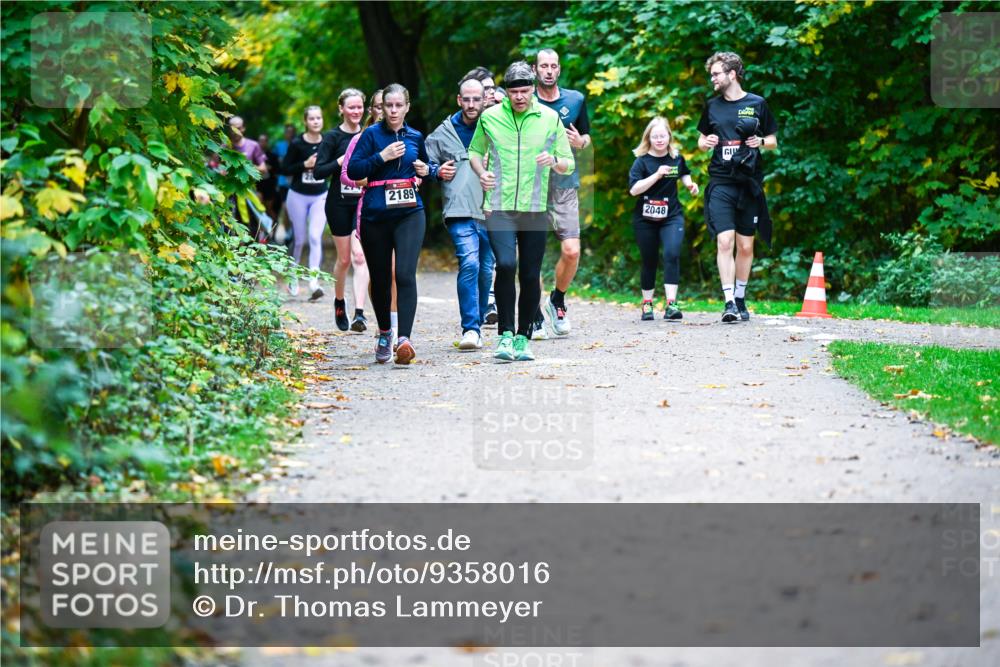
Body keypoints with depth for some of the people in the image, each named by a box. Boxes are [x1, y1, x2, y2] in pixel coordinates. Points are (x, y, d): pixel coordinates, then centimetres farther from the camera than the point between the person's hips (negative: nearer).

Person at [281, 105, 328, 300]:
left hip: (320, 196, 1)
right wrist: (305, 165, -18)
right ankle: (292, 277, 30)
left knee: (315, 237, -14)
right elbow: (285, 169, -5)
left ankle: (314, 283, -21)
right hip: (298, 196, -1)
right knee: (299, 239, 8)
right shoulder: (297, 143, -8)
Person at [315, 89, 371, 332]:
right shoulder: (333, 137, -2)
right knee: (344, 259, 7)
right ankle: (339, 302, 34)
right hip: (339, 204, -1)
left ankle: (360, 313, -19)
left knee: (359, 255, -13)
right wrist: (343, 160, -19)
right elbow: (319, 171, -8)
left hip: (364, 202, 1)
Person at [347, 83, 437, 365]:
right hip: (375, 215, -1)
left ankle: (404, 339, -23)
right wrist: (382, 157, -15)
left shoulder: (415, 137, 10)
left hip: (409, 213, 1)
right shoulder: (372, 134, 1)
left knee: (405, 274, -16)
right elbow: (353, 170, -5)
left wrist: (427, 170, 5)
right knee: (380, 278, 9)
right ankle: (384, 333, 32)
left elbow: (426, 166, 27)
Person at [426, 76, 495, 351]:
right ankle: (470, 329, -19)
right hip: (460, 211, -2)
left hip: (490, 212, 3)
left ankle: (477, 325, 27)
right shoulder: (443, 133, 8)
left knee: (485, 271, 10)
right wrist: (437, 172, -2)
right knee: (469, 263, -19)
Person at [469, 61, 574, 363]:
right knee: (506, 265, -20)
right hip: (499, 207, -1)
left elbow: (569, 164, 10)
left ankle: (523, 337, 17)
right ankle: (505, 334, -11)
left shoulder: (550, 119, 4)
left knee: (530, 275, 3)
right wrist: (481, 172, -1)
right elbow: (474, 151, 20)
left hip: (535, 209, 1)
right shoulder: (489, 117, 4)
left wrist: (554, 161, -13)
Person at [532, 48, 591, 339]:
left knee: (571, 250, -8)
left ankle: (557, 301, 17)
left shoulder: (576, 99, 8)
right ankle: (536, 316, 10)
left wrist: (580, 142, -3)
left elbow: (586, 137, 19)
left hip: (565, 184, 2)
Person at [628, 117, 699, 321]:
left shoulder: (677, 158, 3)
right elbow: (634, 189, -19)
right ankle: (647, 303, 25)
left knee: (672, 254, -19)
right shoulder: (642, 161, -8)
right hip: (645, 218, -1)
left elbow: (684, 174, 26)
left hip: (671, 216, 1)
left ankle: (671, 304, -21)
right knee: (649, 261, 8)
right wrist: (657, 175, -25)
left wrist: (690, 184, 6)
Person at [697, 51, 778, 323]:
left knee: (746, 246, 7)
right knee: (725, 241, -14)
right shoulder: (712, 106, 9)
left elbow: (773, 140, 12)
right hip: (721, 183, 0)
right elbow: (701, 140, 21)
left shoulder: (757, 104, 4)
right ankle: (729, 303, -15)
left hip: (749, 184, 0)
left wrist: (761, 141, -9)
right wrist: (706, 142, -1)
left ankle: (740, 300, 22)